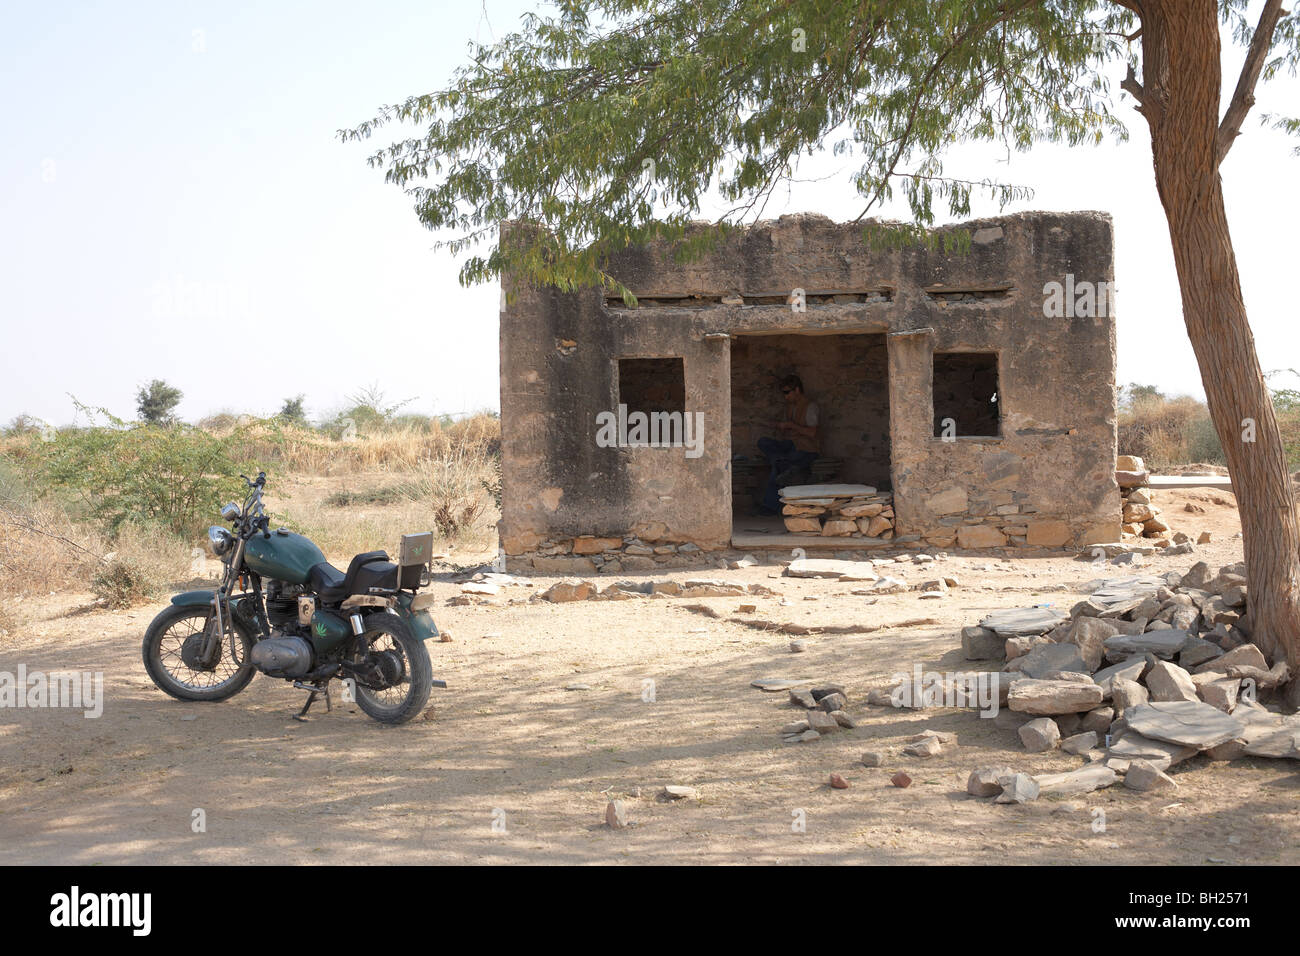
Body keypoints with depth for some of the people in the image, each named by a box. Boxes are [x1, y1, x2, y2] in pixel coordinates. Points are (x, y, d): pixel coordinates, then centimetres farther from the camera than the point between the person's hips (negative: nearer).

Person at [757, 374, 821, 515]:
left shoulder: (810, 406, -10)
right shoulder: (790, 405, 16)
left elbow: (812, 433, -19)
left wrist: (791, 425, -18)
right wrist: (782, 428, 0)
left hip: (807, 450, -8)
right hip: (791, 445, 9)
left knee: (776, 468, -29)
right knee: (762, 442, -18)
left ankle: (771, 506, -24)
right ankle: (787, 467, -33)